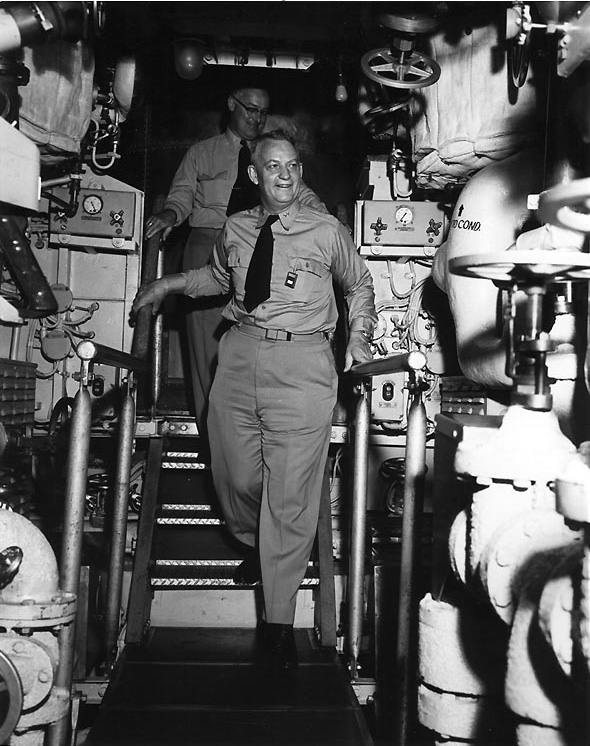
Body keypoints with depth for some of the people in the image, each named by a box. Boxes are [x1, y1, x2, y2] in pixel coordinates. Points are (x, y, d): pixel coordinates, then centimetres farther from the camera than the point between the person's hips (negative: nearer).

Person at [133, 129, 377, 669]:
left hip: (301, 365, -3)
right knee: (237, 477, 10)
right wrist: (170, 284, 24)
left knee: (291, 493, -6)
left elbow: (360, 285, 19)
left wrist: (359, 339, 8)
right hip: (240, 355, 4)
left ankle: (279, 621, 4)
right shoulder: (235, 229, 12)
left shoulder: (328, 231, 5)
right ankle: (256, 545, 46)